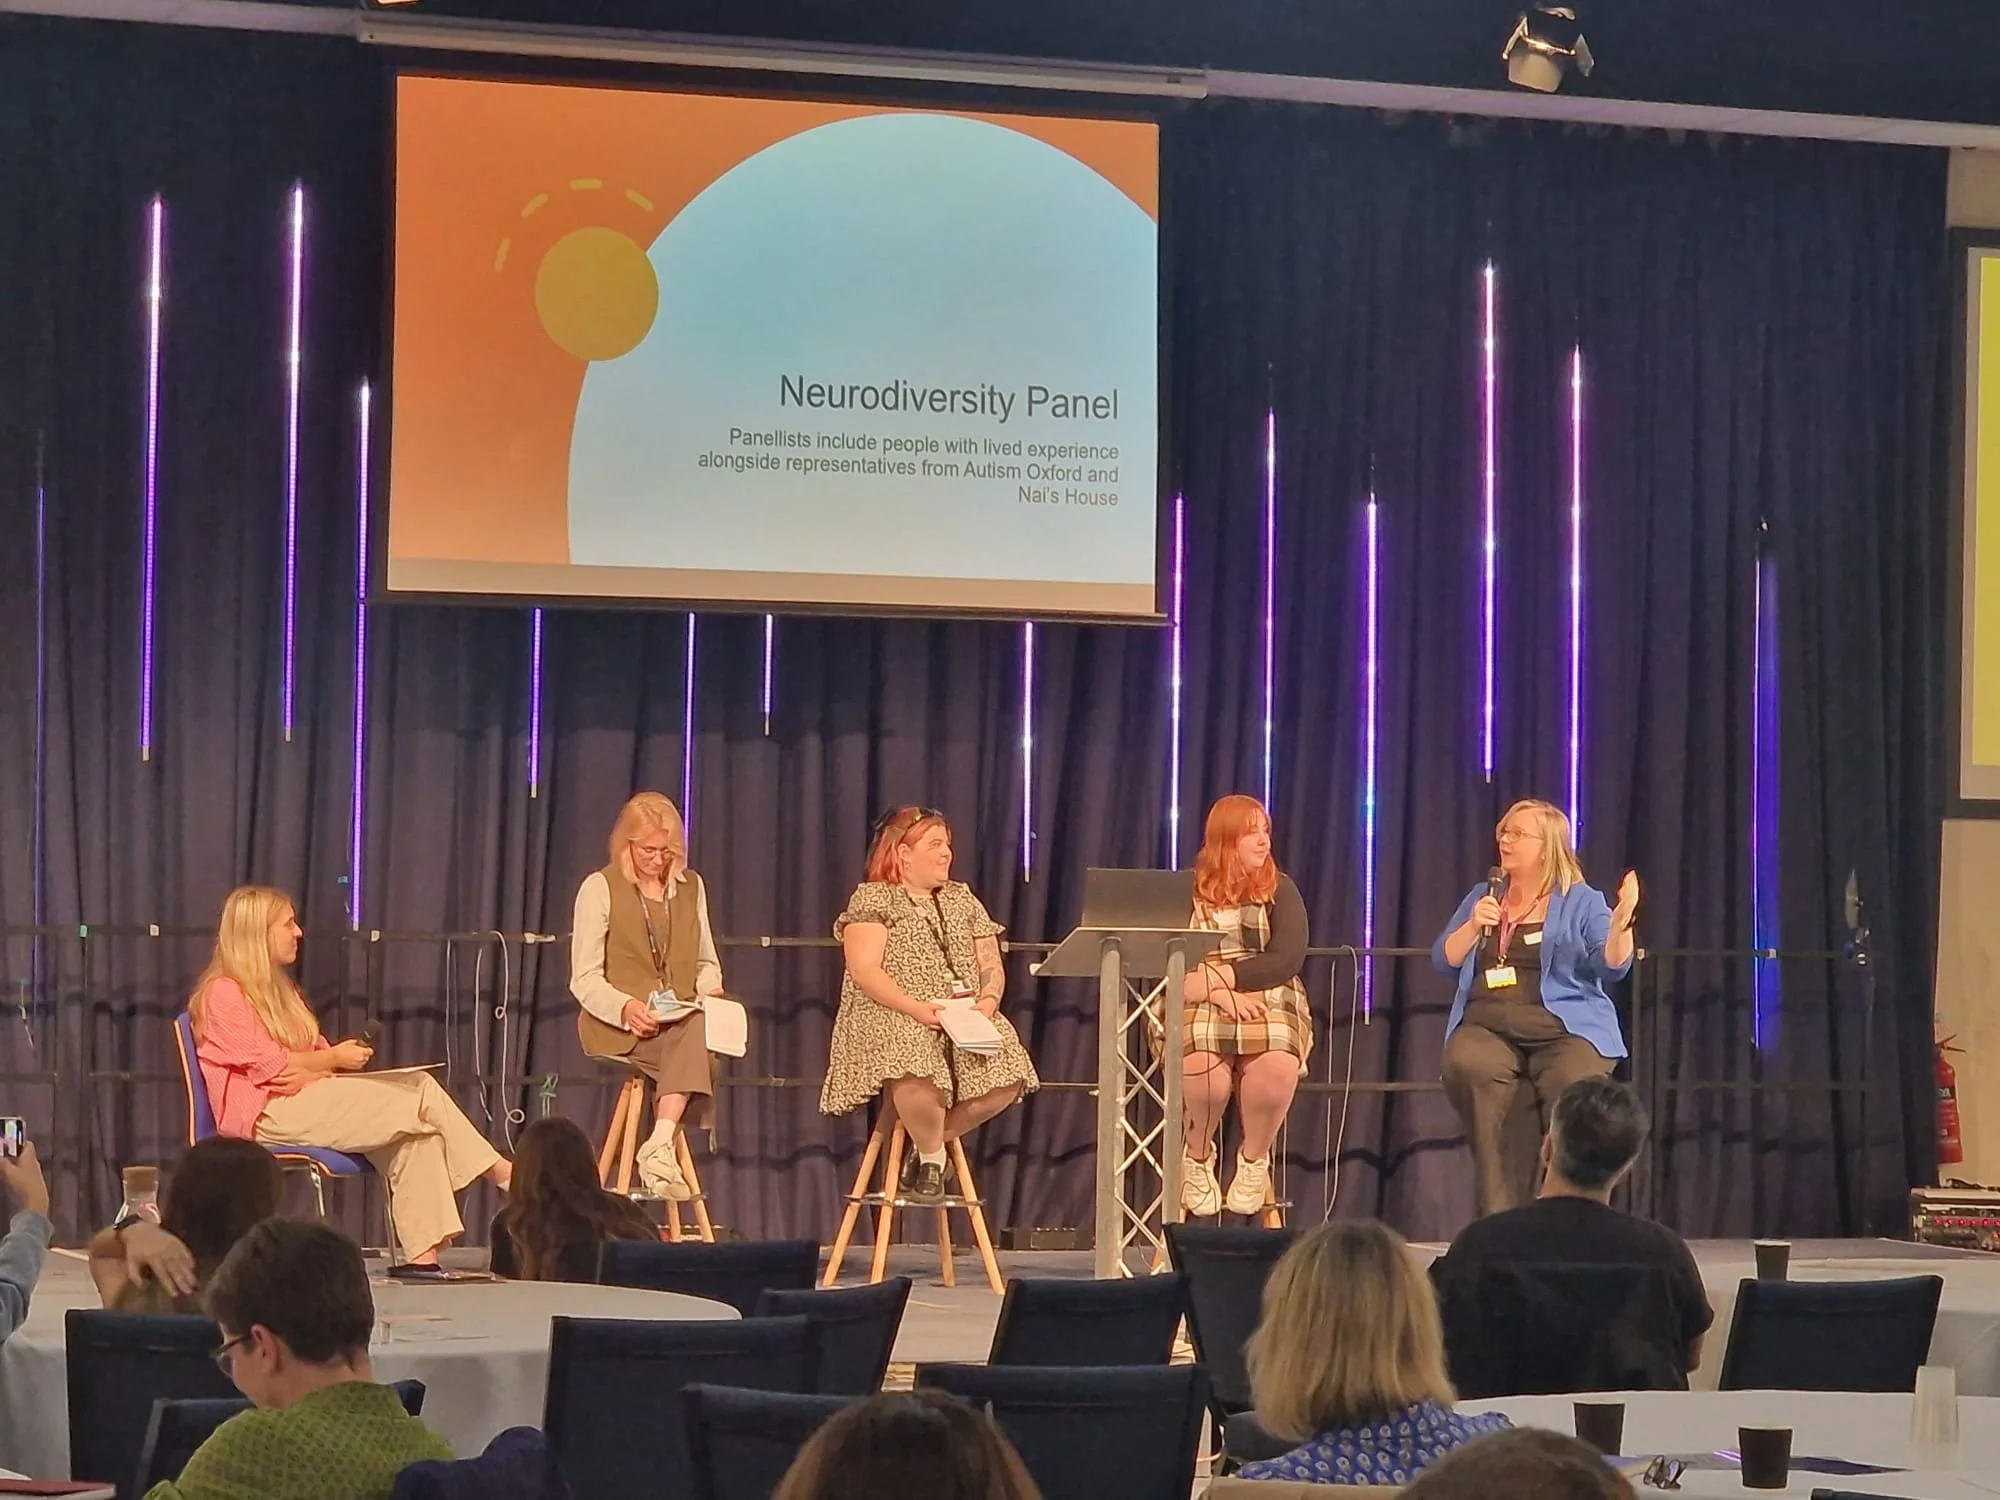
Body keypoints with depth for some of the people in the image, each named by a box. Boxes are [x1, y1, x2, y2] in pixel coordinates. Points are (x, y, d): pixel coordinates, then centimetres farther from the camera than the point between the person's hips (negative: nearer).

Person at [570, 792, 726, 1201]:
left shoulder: (690, 887, 16)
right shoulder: (600, 888, 1)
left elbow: (707, 963, 23)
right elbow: (585, 980, -5)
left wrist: (709, 991, -2)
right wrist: (625, 1008, -24)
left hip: (681, 1019, 4)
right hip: (618, 1027, -4)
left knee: (702, 1029, -36)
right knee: (697, 1054, -35)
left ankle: (660, 1145, -46)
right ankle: (663, 1148, -41)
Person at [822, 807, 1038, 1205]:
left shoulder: (963, 900, 21)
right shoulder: (872, 899, 3)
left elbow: (992, 968, 16)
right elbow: (864, 971, -9)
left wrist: (987, 1002, -7)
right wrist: (916, 1008, -23)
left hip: (965, 1021, 5)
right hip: (892, 1018, -5)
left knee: (1006, 1071, -26)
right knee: (917, 1067, -40)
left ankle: (932, 1139, -2)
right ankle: (931, 1155, -10)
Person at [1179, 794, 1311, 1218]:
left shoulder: (1279, 890, 10)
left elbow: (1287, 960, -4)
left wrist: (1220, 975, -14)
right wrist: (1217, 993, -19)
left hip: (1269, 1000, 1)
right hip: (1196, 1005, -1)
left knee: (1277, 1067, -35)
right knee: (1202, 1068, -37)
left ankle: (1255, 1159, -6)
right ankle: (1198, 1156, -5)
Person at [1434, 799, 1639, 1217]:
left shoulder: (1582, 902, 10)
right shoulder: (1481, 898, 22)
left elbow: (1612, 966, -2)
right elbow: (1444, 962, 15)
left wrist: (1621, 924, -21)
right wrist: (1474, 927, -2)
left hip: (1563, 1028, -2)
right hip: (1488, 1026, 2)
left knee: (1574, 1087, -35)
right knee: (1467, 1067, -33)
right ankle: (1498, 1210, -29)